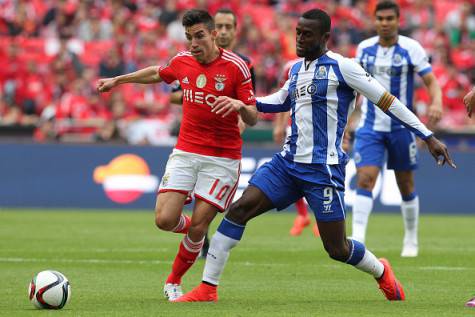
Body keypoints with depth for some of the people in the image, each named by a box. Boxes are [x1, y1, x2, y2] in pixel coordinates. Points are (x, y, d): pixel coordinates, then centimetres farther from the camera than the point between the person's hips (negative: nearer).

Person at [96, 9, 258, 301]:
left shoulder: (236, 67, -11)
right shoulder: (182, 61, 3)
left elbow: (253, 118, -9)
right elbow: (157, 73, 27)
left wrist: (239, 105, -32)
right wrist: (118, 80, 35)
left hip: (222, 157, -4)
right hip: (185, 153, 4)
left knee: (197, 227, -7)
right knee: (165, 219, -10)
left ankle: (174, 282, 18)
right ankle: (199, 233, 25)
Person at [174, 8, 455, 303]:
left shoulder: (340, 66, -9)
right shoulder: (296, 69, 12)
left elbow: (387, 101, -8)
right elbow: (280, 101, 33)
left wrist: (429, 137, -9)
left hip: (323, 169, -6)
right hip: (288, 162, 6)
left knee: (337, 249, -2)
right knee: (239, 208, -11)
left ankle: (382, 272, 30)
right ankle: (208, 288, -8)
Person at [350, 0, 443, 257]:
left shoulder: (410, 48, -7)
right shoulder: (364, 48, 3)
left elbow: (431, 81, -10)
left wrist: (436, 103, -31)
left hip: (401, 127, -1)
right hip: (370, 127, 2)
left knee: (406, 185, 9)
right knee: (365, 180, -15)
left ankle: (411, 240, 28)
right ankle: (357, 240, -21)